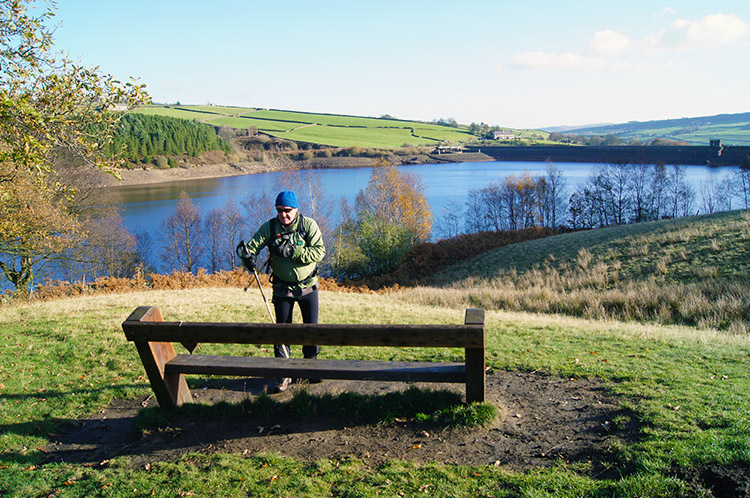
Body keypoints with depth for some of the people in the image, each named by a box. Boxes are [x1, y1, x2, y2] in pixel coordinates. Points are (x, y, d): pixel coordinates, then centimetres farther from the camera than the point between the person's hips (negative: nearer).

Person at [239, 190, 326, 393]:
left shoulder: (309, 225, -11)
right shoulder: (269, 228, -7)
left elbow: (319, 252, -20)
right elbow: (252, 245, -9)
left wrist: (292, 251, -31)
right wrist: (249, 256, -33)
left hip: (307, 286, -1)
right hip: (282, 287, 1)